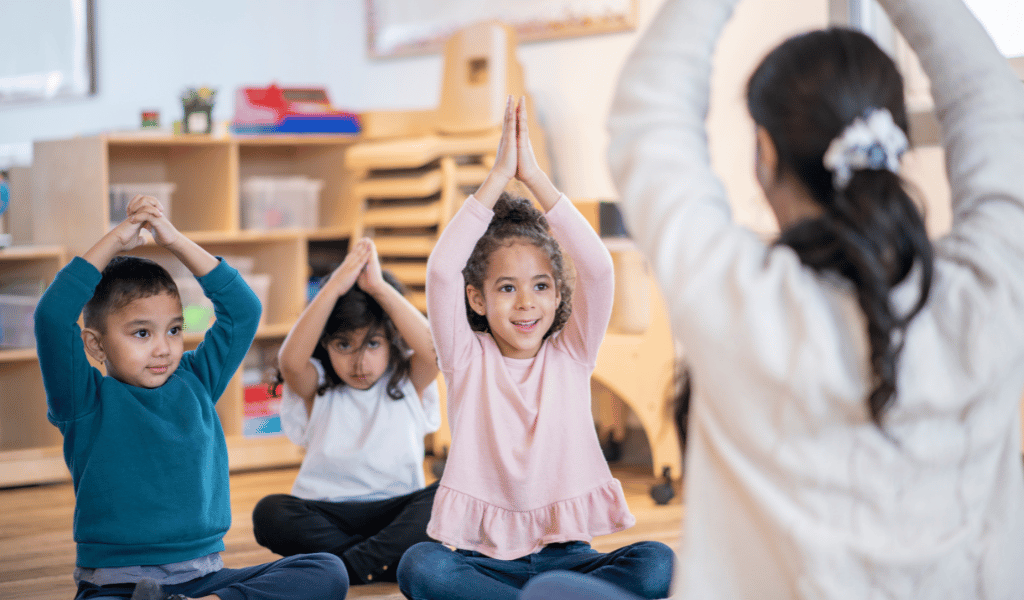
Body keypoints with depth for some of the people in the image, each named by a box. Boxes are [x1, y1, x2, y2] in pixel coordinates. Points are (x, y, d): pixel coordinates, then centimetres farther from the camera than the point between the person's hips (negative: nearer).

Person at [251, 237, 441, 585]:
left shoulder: (409, 383, 3)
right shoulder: (317, 388, 2)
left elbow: (432, 350, -20)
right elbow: (290, 362, -22)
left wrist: (379, 286, -21)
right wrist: (334, 288, -23)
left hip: (399, 510, 0)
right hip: (328, 514, 0)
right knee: (270, 513, -30)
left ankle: (351, 565, -29)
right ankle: (394, 558, -26)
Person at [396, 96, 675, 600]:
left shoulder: (570, 356, 6)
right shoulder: (467, 360, 3)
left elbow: (598, 268, -10)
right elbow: (441, 271, -14)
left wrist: (534, 176, -10)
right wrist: (498, 177, -12)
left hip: (564, 553, 1)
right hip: (483, 554, -1)